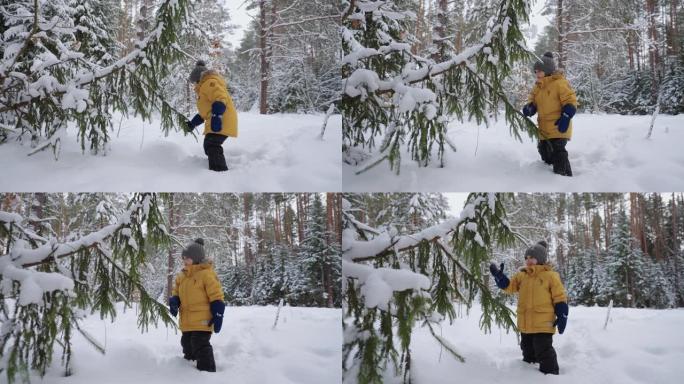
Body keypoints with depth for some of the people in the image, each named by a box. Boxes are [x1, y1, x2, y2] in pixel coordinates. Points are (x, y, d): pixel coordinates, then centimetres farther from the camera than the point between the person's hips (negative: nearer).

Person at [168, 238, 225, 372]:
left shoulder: (206, 274, -12)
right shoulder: (181, 276, 11)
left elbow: (216, 297, -13)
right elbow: (176, 293, 20)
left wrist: (218, 316, -16)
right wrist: (174, 302, -4)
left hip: (202, 321, -8)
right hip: (187, 322, 8)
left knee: (201, 347, -12)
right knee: (188, 347, 20)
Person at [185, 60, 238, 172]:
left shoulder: (210, 82, -7)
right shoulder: (205, 87, 29)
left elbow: (220, 99, -24)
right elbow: (205, 111, 33)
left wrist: (216, 116, -34)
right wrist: (193, 123, 28)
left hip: (221, 121, -11)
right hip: (215, 122, 11)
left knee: (212, 146, -21)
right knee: (209, 146, 20)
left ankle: (221, 172, -30)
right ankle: (220, 169, 32)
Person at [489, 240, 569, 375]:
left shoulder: (550, 276, -8)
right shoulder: (521, 276, 10)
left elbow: (560, 298, -8)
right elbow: (508, 286, 10)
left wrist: (562, 317, -13)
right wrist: (498, 275, -6)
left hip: (543, 324, -7)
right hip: (525, 324, 7)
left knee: (544, 353, -7)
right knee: (528, 353, 20)